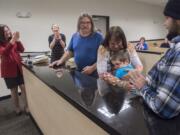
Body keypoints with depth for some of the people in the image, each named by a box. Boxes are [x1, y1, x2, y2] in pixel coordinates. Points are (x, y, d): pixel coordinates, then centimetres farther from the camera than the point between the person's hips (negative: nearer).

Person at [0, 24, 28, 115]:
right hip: (9, 70, -2)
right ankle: (17, 108, 26)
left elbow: (21, 50, -5)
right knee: (14, 90, 8)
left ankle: (26, 106, 17)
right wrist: (12, 40, -32)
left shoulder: (14, 40, 6)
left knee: (23, 87, 2)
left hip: (19, 67, 3)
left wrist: (17, 40, -21)